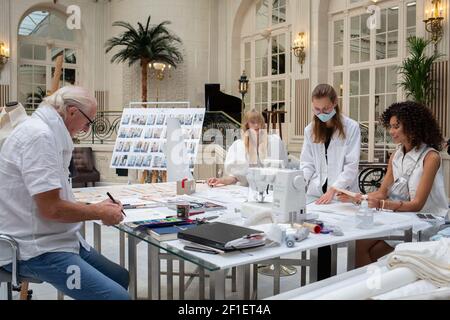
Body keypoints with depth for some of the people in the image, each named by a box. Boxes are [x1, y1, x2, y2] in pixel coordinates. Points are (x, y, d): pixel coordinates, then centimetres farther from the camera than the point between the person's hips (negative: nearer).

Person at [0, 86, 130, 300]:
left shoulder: (46, 131, 12)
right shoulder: (39, 136, -20)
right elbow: (51, 208, -23)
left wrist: (96, 207, 7)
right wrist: (100, 213, -9)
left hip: (54, 239, 10)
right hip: (35, 251, -10)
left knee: (120, 277, 12)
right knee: (117, 295, -18)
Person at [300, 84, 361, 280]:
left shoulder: (351, 127, -1)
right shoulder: (310, 130, 12)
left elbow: (351, 165, -7)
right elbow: (307, 164, 9)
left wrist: (333, 189, -18)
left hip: (343, 195, -3)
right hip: (318, 194, 3)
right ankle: (322, 281, 6)